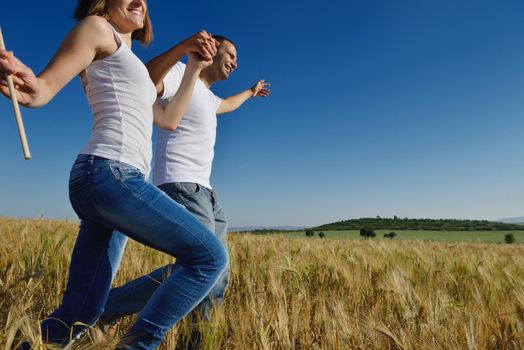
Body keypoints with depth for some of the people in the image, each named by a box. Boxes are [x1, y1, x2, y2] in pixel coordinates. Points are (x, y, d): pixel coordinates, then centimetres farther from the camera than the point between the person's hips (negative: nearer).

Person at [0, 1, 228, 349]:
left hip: (109, 179, 9)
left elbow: (169, 119, 30)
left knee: (78, 312, 9)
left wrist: (194, 69, 31)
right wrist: (29, 87, -27)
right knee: (210, 255, -11)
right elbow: (45, 88, -3)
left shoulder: (129, 64, 32)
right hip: (110, 173, -9)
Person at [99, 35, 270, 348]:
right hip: (181, 184, -10)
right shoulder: (181, 74, -1)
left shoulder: (207, 96, 28)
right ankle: (105, 310, -10)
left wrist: (250, 92, 66)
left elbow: (225, 105, 52)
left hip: (203, 190, 10)